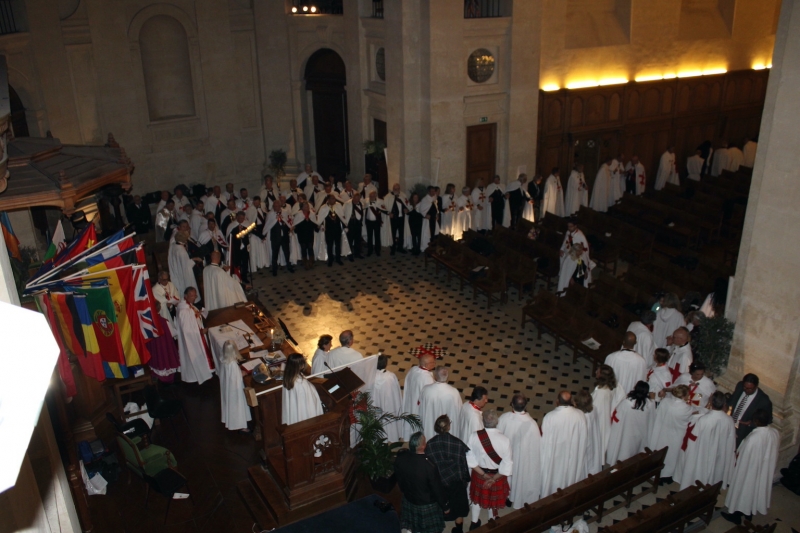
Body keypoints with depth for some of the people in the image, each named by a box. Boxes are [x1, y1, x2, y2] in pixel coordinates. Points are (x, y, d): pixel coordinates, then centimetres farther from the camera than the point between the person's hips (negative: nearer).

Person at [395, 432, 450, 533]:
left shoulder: (400, 459, -18)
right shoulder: (429, 465, -34)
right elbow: (437, 489, -21)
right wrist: (445, 505, -6)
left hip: (408, 501, 5)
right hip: (427, 505, -5)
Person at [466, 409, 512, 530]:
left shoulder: (474, 436, -25)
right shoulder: (504, 440, -29)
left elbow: (471, 460, -15)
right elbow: (507, 466, -21)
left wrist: (483, 474, -10)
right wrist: (494, 479, -15)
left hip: (479, 474, 1)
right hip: (497, 476, -1)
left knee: (477, 497, 27)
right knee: (493, 500, 25)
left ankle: (474, 523, 48)